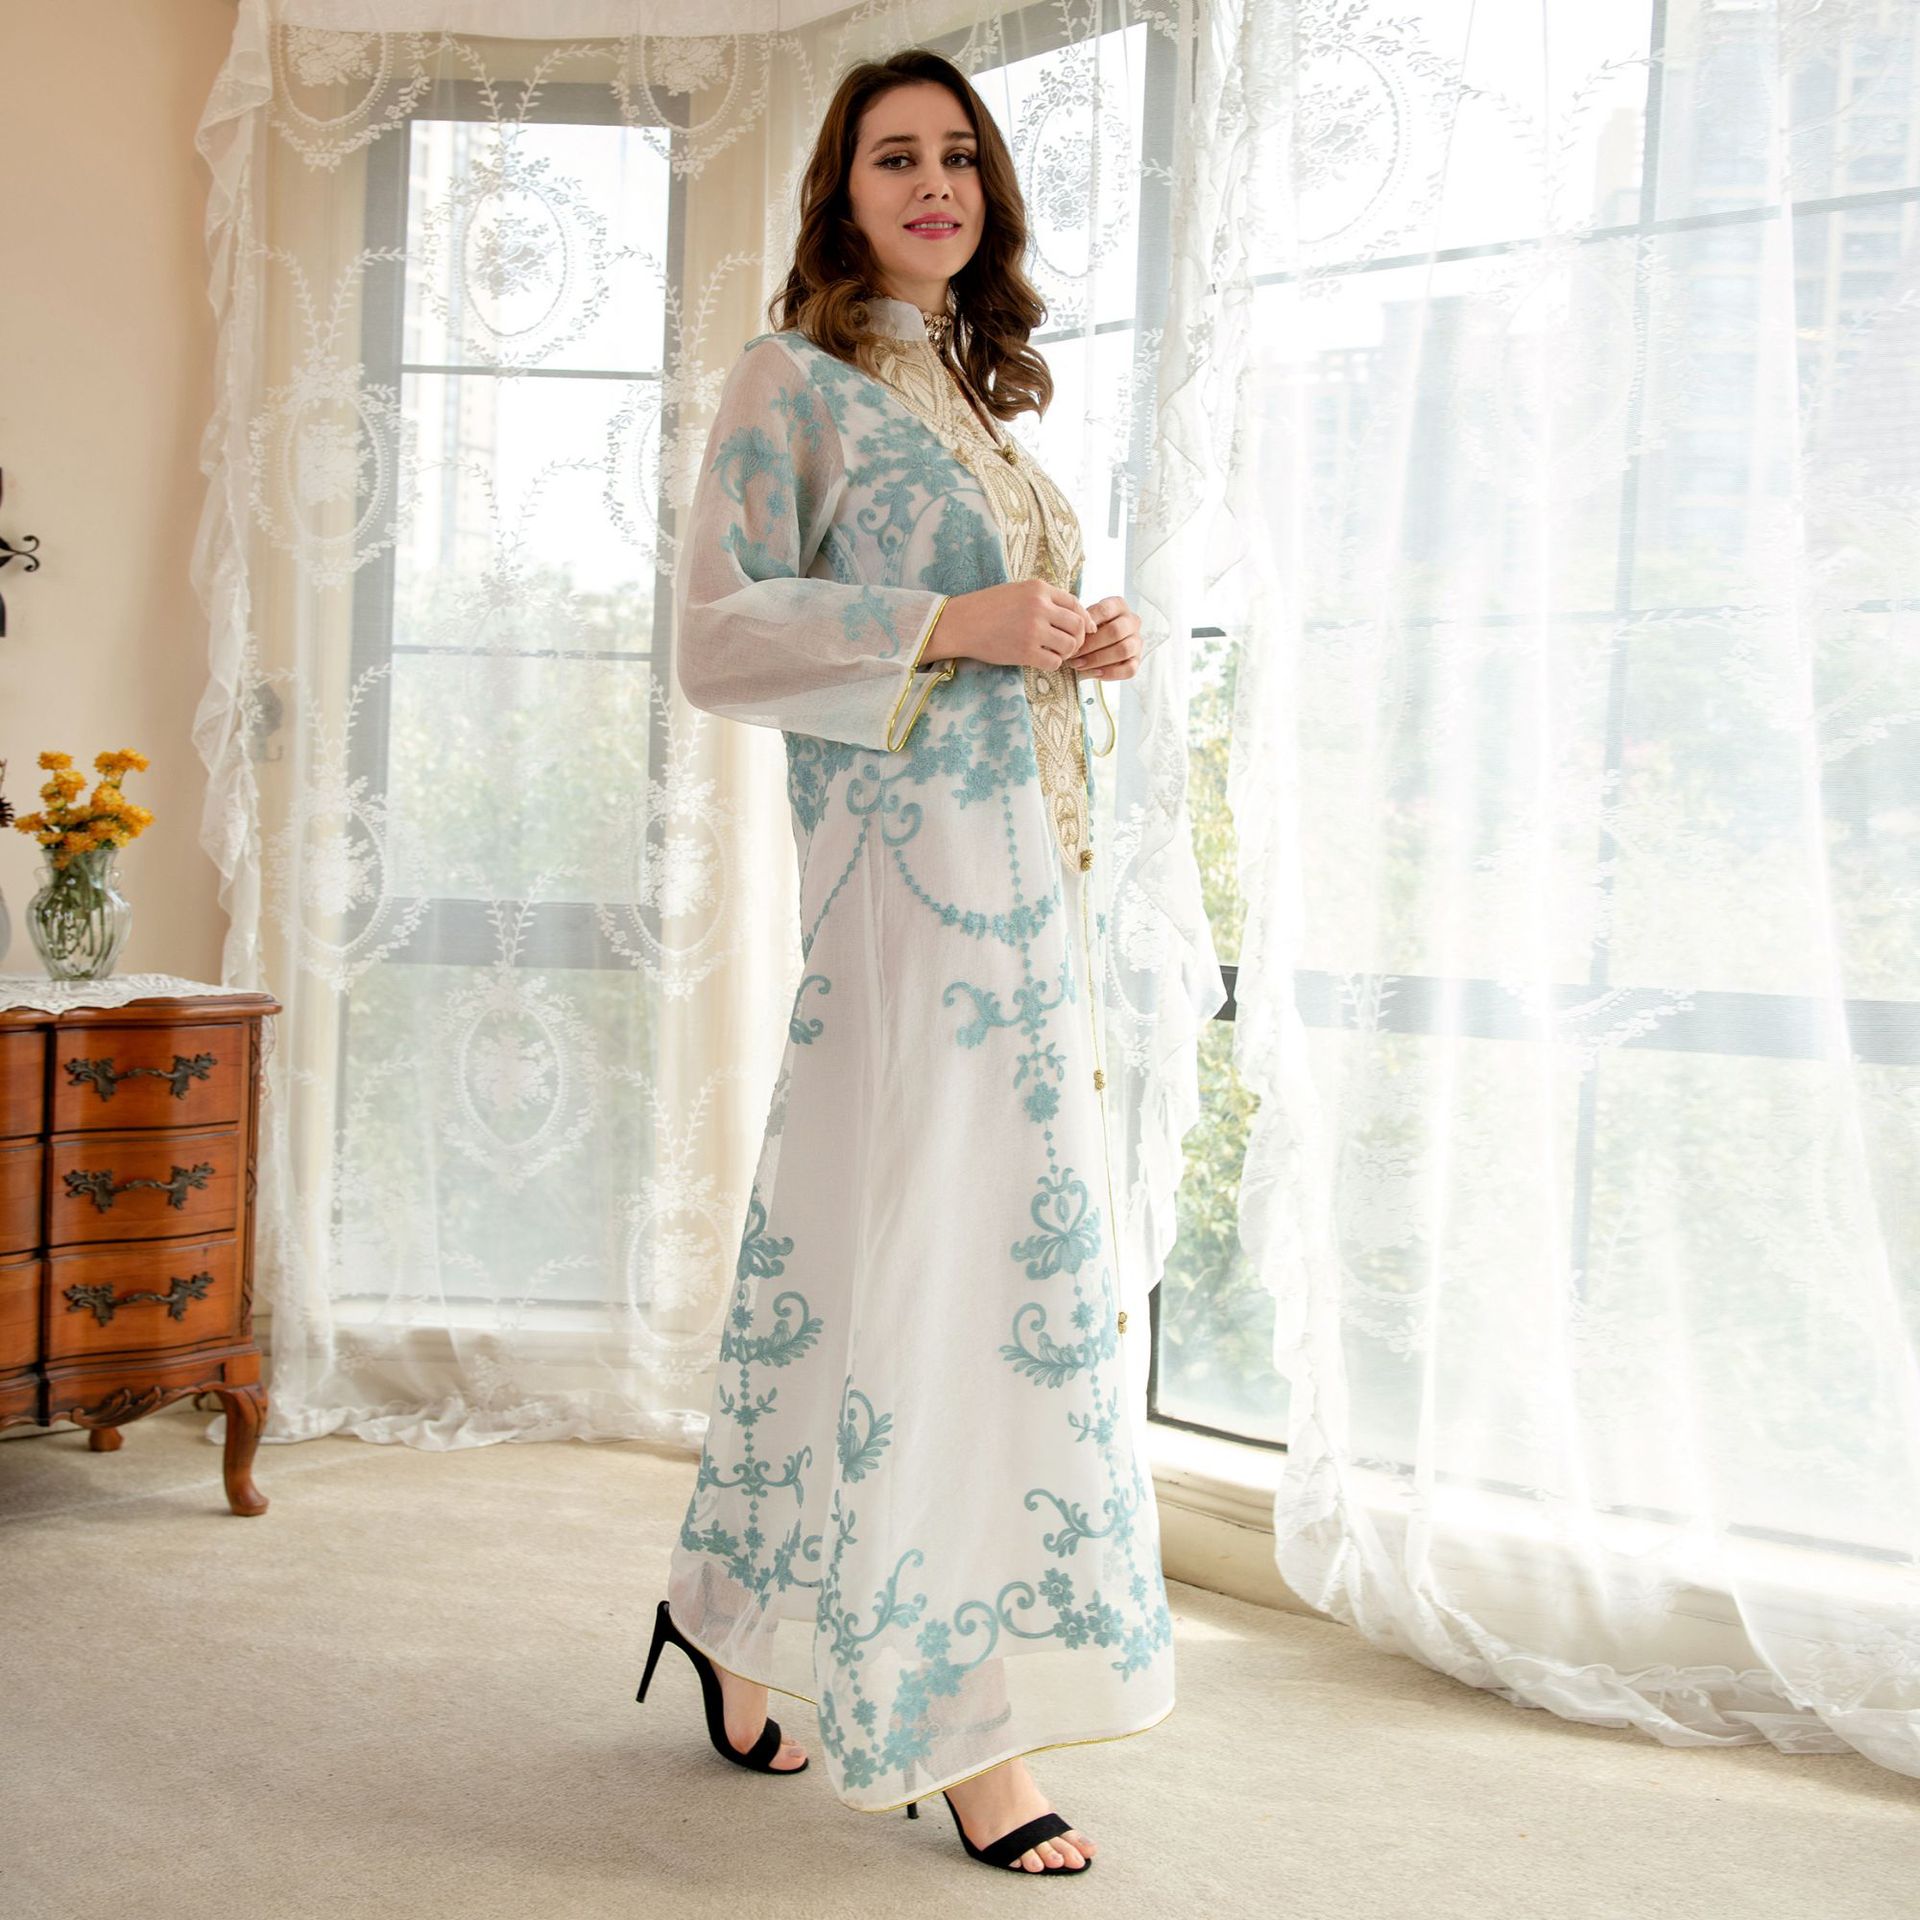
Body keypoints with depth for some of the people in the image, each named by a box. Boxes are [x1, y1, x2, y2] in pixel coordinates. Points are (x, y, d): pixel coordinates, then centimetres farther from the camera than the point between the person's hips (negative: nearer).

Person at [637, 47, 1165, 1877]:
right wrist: (957, 627, -16)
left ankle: (730, 1610, 23)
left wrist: (1083, 639, 8)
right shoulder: (792, 379, 0)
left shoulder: (975, 398, 24)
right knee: (936, 1252, -8)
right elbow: (718, 637, -9)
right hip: (907, 856, -8)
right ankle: (961, 1723, 0)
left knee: (1000, 1236, 9)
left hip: (1027, 860, 9)